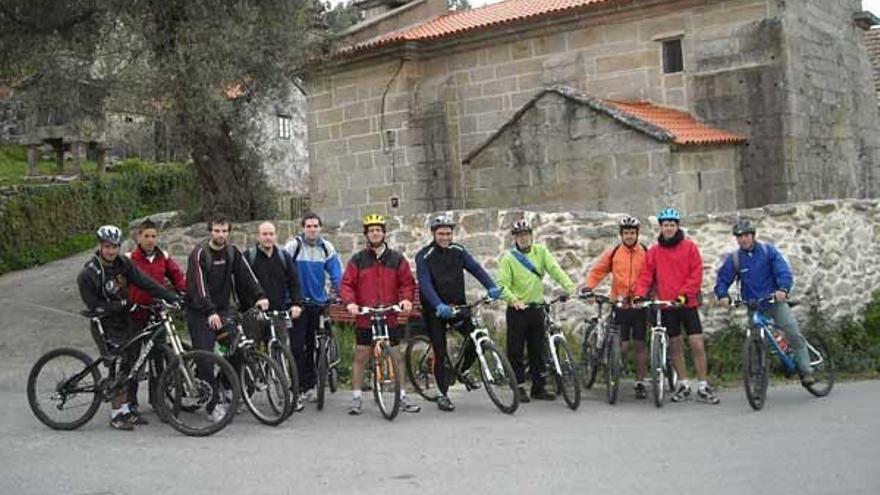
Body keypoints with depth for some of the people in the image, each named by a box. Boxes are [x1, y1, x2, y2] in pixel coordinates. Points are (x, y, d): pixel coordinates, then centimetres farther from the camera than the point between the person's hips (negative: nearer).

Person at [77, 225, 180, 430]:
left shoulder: (124, 263, -1)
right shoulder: (87, 274, -16)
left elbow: (146, 283, -5)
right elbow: (95, 307, -17)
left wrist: (173, 298, -13)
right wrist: (124, 303, -21)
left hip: (124, 321, 6)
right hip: (105, 326, -6)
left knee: (131, 365, 7)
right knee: (117, 368, -11)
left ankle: (126, 409, 18)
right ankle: (116, 414, 0)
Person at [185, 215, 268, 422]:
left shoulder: (232, 252, 4)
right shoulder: (199, 253, -13)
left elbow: (246, 275, -3)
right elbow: (199, 286, -23)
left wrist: (260, 296, -19)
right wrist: (210, 312, -34)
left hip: (223, 308, 5)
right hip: (200, 312, -5)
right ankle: (212, 405, -4)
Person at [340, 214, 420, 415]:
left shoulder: (397, 259, 6)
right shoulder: (357, 260, 3)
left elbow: (407, 283, 7)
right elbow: (346, 284, -1)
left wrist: (406, 299, -11)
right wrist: (350, 302, -18)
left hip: (390, 317, 1)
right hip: (364, 317, -1)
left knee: (396, 357, 6)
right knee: (360, 357, 2)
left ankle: (402, 396, 16)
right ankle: (356, 398, 10)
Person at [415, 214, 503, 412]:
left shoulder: (458, 251, 3)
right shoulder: (424, 256, -10)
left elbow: (475, 268, -8)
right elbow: (425, 284, -22)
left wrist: (491, 287, -25)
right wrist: (439, 306, -38)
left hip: (457, 306, 4)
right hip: (435, 310, -4)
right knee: (440, 353, -4)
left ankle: (463, 371, 19)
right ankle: (443, 395, 9)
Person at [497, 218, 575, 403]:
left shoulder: (541, 251, 5)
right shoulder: (508, 258, -3)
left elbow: (554, 269, -8)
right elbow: (502, 284, -10)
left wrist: (569, 285, -23)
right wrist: (513, 299, -28)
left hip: (537, 308, 3)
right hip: (517, 310, -3)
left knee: (538, 350, 8)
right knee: (516, 351, 0)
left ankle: (539, 388, 16)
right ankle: (519, 388, 10)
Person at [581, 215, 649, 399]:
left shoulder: (646, 253, 2)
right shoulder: (612, 252, 3)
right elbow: (597, 270, 5)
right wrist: (588, 286, -9)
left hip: (640, 304, 0)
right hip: (620, 305, 0)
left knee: (640, 344, 3)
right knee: (621, 345, -4)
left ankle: (640, 383, 12)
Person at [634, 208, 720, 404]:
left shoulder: (689, 247, 2)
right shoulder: (654, 252, 7)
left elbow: (696, 274, -3)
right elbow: (646, 276, 6)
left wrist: (684, 294, -14)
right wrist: (640, 294, -10)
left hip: (687, 303, -2)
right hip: (666, 305, 2)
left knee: (697, 343, -7)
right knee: (675, 344, 7)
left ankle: (703, 386, 0)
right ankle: (683, 385, 18)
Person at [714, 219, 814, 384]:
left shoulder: (768, 250, -4)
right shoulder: (734, 258, -1)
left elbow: (784, 271, -13)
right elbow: (722, 279, -1)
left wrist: (783, 289, -31)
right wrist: (723, 295, -22)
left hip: (775, 300, -1)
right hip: (753, 306, 2)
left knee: (794, 334, -14)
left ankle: (806, 371, -6)